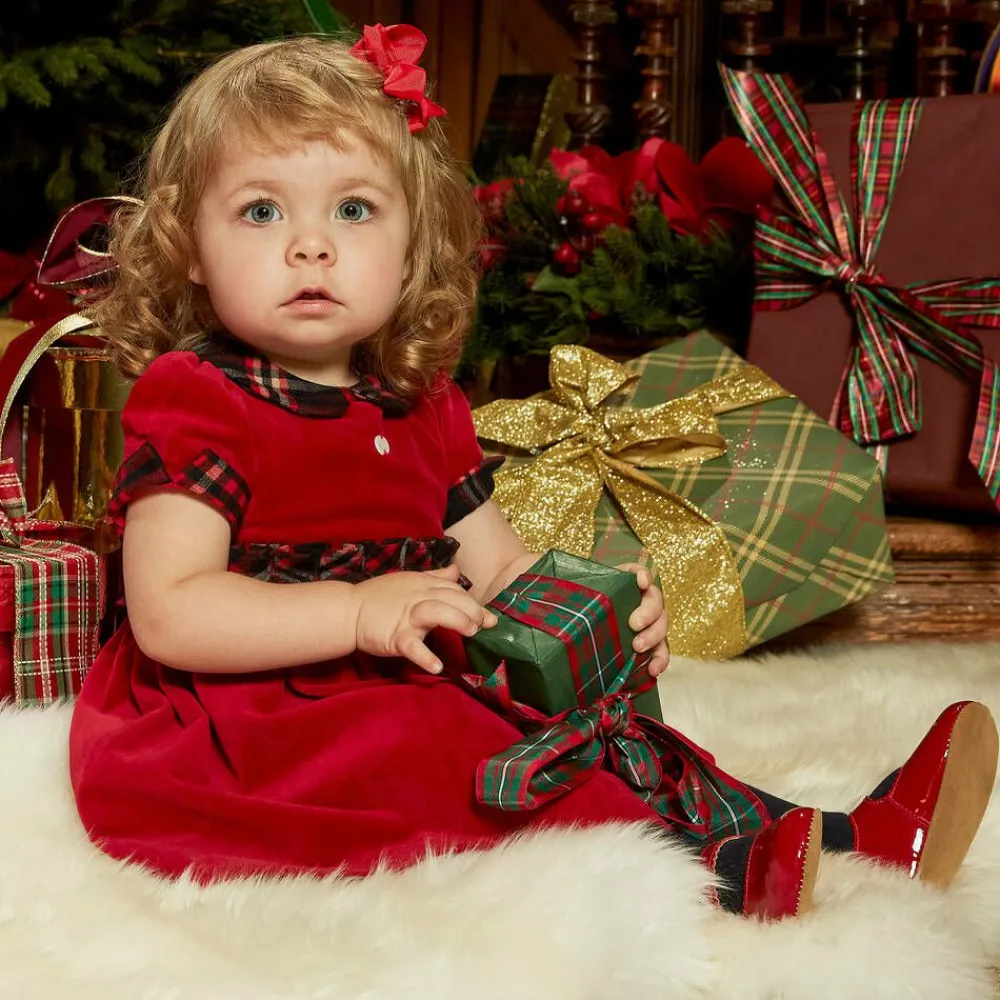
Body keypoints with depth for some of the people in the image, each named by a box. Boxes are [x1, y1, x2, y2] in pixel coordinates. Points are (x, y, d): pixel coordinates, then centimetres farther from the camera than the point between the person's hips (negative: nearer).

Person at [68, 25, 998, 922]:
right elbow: (168, 614, -21)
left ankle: (843, 840, -10)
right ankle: (713, 870, -36)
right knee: (412, 744, -31)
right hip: (239, 719, -7)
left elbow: (498, 566, 16)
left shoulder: (422, 409, 12)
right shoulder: (192, 399, -11)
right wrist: (358, 610, -28)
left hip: (406, 690, 8)